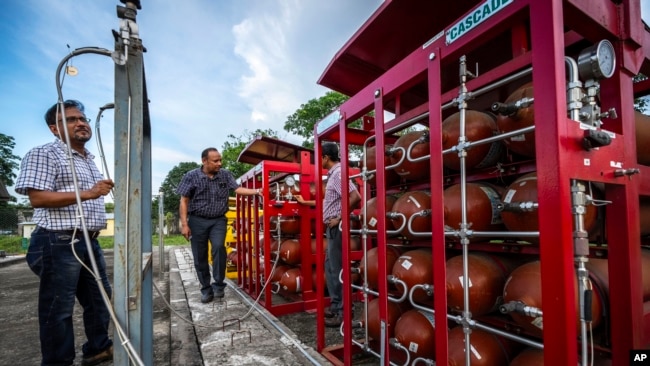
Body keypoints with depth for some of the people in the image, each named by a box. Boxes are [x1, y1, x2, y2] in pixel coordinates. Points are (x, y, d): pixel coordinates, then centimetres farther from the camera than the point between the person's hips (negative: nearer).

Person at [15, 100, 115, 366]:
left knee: (100, 299, 16)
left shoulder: (89, 160, 18)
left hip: (89, 242, 9)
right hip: (59, 243, -9)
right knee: (59, 308, 2)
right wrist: (87, 193, -25)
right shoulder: (44, 154, -8)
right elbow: (38, 197, -18)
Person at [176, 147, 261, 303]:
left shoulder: (225, 175, 0)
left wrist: (256, 191, -22)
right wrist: (184, 224, -8)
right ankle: (206, 289, 21)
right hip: (198, 221, 0)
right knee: (200, 257, 5)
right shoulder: (191, 176, -6)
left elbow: (238, 189, -6)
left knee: (219, 247, -22)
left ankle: (218, 284, -5)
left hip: (218, 220, 1)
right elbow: (184, 201, -4)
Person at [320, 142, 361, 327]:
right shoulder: (333, 174, 13)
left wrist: (339, 219, -20)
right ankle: (335, 305, 29)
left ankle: (342, 312, 9)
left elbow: (355, 197, -28)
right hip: (332, 228, 10)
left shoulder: (338, 173, -16)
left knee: (337, 269, -2)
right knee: (330, 267, 17)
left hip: (336, 227, -10)